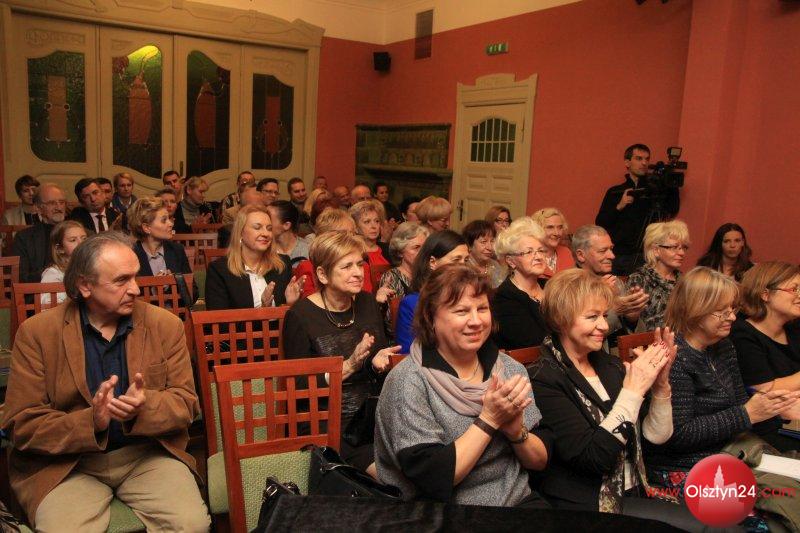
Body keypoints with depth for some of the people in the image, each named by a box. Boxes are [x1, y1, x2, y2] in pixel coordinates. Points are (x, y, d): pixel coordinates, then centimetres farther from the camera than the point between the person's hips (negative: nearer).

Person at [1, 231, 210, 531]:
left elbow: (185, 402, 1)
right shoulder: (37, 333, -4)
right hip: (66, 462, -1)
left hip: (149, 453, 1)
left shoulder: (165, 325, 0)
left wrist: (144, 407, -22)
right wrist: (90, 422, -23)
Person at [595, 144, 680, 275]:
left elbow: (672, 210, -6)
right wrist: (619, 207, -9)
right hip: (616, 256, 1)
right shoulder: (615, 192, 11)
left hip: (644, 256, -1)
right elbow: (600, 224, 3)